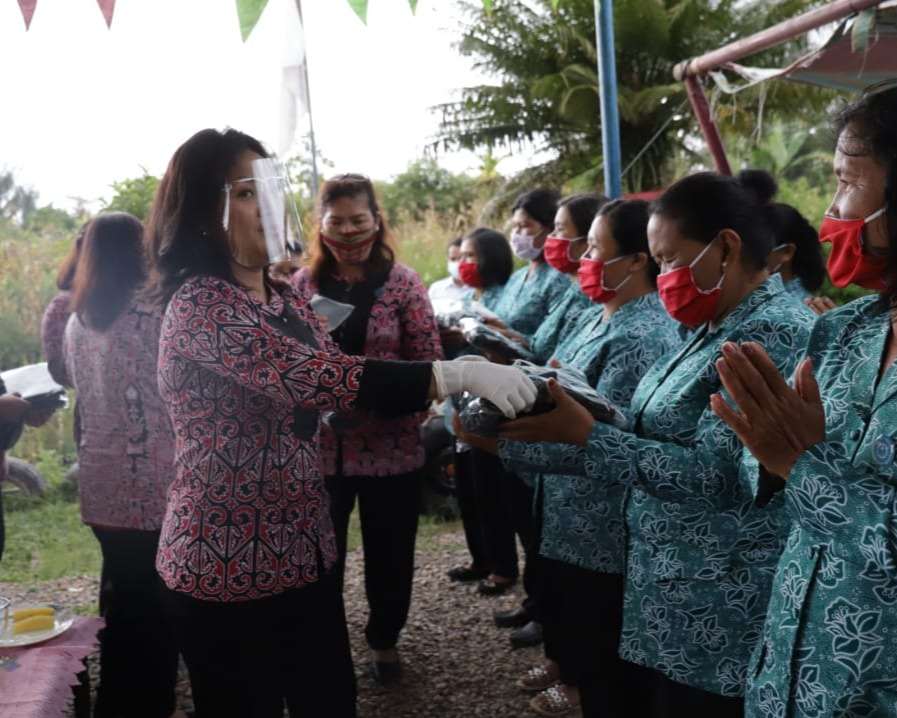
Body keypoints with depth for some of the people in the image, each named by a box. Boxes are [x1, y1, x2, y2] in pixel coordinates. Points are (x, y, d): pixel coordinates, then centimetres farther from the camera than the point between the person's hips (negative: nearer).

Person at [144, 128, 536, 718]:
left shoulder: (284, 298, 8)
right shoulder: (199, 302, -19)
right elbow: (310, 377, -31)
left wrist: (460, 385, -7)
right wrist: (456, 374, -34)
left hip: (305, 550, 8)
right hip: (227, 565, -8)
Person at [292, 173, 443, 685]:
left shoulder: (403, 282, -5)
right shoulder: (302, 284, 2)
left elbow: (430, 366, -6)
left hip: (390, 447, -1)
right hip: (320, 446, 1)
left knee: (389, 551, 13)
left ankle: (385, 640, 36)